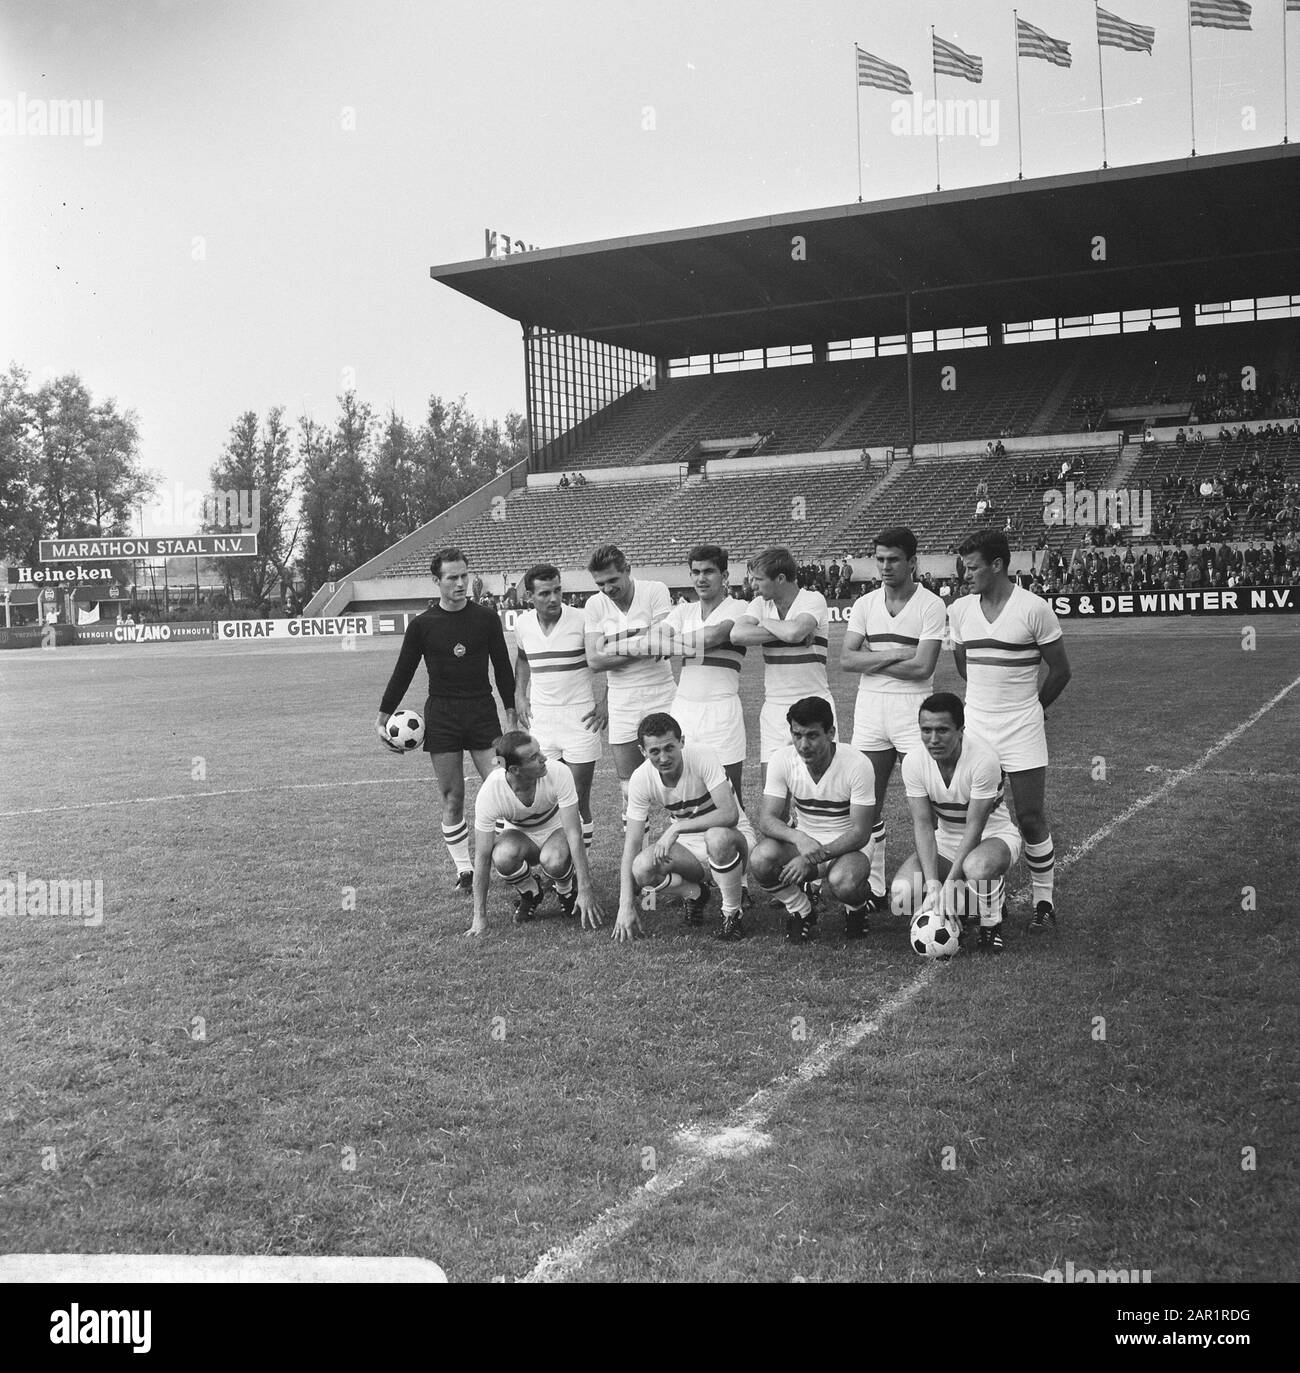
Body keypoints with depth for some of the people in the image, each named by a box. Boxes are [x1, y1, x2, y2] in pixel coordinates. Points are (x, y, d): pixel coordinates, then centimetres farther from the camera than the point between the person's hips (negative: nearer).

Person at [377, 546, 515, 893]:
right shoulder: (422, 625, 0)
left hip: (483, 712, 0)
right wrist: (383, 717, 7)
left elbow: (503, 667, 9)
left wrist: (511, 714, 6)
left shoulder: (487, 618, 2)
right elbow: (403, 672, 8)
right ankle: (464, 870, 13)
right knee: (452, 799, 1)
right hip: (441, 716, 0)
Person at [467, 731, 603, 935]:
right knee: (503, 857, -35)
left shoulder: (559, 774, -31)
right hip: (517, 834, 1)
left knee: (554, 861, -36)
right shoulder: (490, 793, -30)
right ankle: (529, 893, 0)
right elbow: (482, 857, -23)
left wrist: (585, 890, -31)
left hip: (555, 830, -1)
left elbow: (574, 834, -27)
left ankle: (568, 892, 1)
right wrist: (480, 917, -21)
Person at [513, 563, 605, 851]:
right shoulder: (523, 624, 2)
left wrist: (605, 702, -9)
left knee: (579, 799, -2)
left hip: (580, 716, -3)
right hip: (539, 717, 4)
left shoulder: (582, 620, -11)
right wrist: (519, 695, 10)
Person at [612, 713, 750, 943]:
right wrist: (626, 905, -18)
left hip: (732, 840, -3)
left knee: (717, 837, -40)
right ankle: (695, 894, 7)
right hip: (686, 847, 4)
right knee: (641, 867, -26)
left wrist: (676, 828, -37)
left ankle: (733, 914, -13)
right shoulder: (641, 779, -13)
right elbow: (632, 842, -12)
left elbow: (730, 814, -32)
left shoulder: (702, 757, -23)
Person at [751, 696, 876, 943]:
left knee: (843, 883, -37)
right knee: (762, 859, -29)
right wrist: (799, 838, -38)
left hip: (849, 846, -3)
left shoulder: (857, 765, -21)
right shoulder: (782, 760, -13)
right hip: (803, 841, 3)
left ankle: (857, 905, 4)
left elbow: (861, 833, -20)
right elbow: (766, 819, -15)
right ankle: (800, 911, 2)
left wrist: (813, 857, -32)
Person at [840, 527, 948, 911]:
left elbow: (923, 667, -15)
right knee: (868, 803, 8)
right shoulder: (865, 605, 8)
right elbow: (846, 659, -2)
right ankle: (874, 889, 18)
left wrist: (871, 660, -8)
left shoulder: (931, 605, -6)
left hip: (913, 707, -4)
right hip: (870, 707, 4)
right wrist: (895, 654, -13)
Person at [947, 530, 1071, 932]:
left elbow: (1060, 670, -1)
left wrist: (1028, 707, 8)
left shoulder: (1034, 609, -9)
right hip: (974, 726, 4)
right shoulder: (959, 610, 5)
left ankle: (1044, 901, 14)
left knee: (1031, 819, 0)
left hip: (1022, 732, -4)